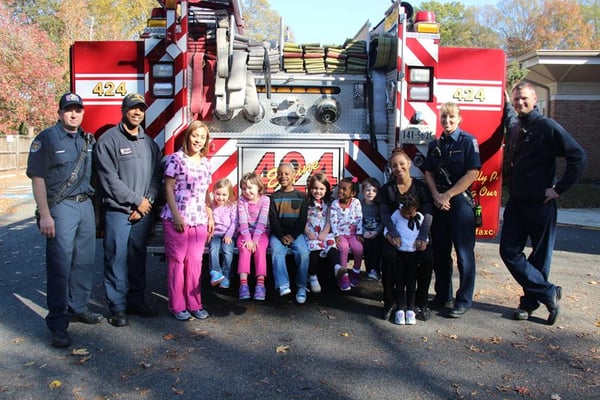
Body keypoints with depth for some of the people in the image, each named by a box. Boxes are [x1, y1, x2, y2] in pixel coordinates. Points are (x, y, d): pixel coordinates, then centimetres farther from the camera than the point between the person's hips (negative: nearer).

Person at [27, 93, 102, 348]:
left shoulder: (88, 140, 12)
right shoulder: (47, 138, -6)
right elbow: (37, 178, -10)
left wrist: (95, 207, 13)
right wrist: (45, 215, -16)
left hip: (85, 205, 6)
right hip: (61, 208, -6)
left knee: (84, 261, 11)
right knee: (60, 265, -4)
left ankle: (78, 308, 27)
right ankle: (58, 325, 4)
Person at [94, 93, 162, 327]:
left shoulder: (149, 143, 14)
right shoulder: (109, 140, -4)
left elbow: (156, 176, 11)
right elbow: (110, 179, -11)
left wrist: (148, 201, -5)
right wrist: (137, 200, -10)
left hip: (144, 212, 5)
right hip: (117, 212, -5)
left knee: (138, 259, 12)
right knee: (117, 259, 0)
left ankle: (137, 301, 23)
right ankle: (118, 308, 9)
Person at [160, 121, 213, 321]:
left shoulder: (205, 163, 14)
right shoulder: (176, 158, -2)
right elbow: (168, 188, -5)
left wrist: (210, 217, 14)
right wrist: (176, 215, -12)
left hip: (199, 220, 5)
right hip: (177, 219, -5)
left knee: (195, 262, 7)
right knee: (177, 261, 3)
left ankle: (194, 303, 18)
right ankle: (177, 306, 13)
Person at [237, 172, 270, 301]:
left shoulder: (265, 200, -4)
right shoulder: (241, 200, 1)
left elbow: (262, 222, -12)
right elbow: (243, 221, -9)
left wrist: (255, 239, -22)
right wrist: (247, 239, -21)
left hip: (261, 232, -1)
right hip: (245, 232, 1)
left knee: (260, 250, -28)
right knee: (244, 249, -27)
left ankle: (260, 284, -34)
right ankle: (243, 284, -35)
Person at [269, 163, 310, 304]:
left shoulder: (301, 196, 10)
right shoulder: (274, 197, 12)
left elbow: (303, 219, 2)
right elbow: (273, 219, 2)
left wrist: (293, 235, -12)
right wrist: (282, 236, -13)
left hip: (296, 232, -1)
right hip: (278, 233, 1)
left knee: (303, 253, -27)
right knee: (277, 252, -29)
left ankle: (301, 287, -17)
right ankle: (283, 285, -29)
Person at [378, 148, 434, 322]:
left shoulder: (421, 187, 4)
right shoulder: (387, 189, 7)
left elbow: (428, 213, -6)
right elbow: (384, 213, -5)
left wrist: (422, 236, -22)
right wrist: (393, 234, -23)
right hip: (394, 234, 0)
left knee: (427, 258, -27)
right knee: (388, 256, -30)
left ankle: (421, 304, -7)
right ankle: (389, 303, -14)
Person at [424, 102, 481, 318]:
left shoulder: (468, 141, -3)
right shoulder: (435, 145, 12)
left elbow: (472, 173, -11)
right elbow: (428, 173, 9)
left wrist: (448, 195, -13)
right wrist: (436, 195, -7)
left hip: (461, 202, -5)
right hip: (438, 203, 5)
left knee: (464, 254, -1)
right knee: (440, 252, 11)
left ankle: (464, 301, 8)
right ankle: (442, 295, 24)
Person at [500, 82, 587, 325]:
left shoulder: (547, 126, -10)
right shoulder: (514, 127, 10)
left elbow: (579, 157, -14)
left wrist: (559, 188, -13)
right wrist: (505, 103, 24)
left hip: (541, 205, -6)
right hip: (516, 202, 7)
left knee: (540, 256, 6)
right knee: (509, 251, 2)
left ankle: (530, 301, 19)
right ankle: (549, 293, 13)